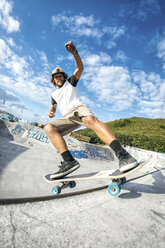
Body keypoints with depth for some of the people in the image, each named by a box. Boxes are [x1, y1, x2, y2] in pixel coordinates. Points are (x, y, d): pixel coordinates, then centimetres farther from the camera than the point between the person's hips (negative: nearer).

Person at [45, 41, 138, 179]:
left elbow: (80, 68, 9)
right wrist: (51, 112, 2)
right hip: (67, 118, 4)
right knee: (49, 127, -24)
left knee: (90, 119, -39)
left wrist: (74, 52, -9)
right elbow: (53, 107, 28)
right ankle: (69, 161, -37)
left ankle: (122, 155, -52)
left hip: (78, 108, -4)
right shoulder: (54, 94, 33)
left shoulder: (70, 82, 23)